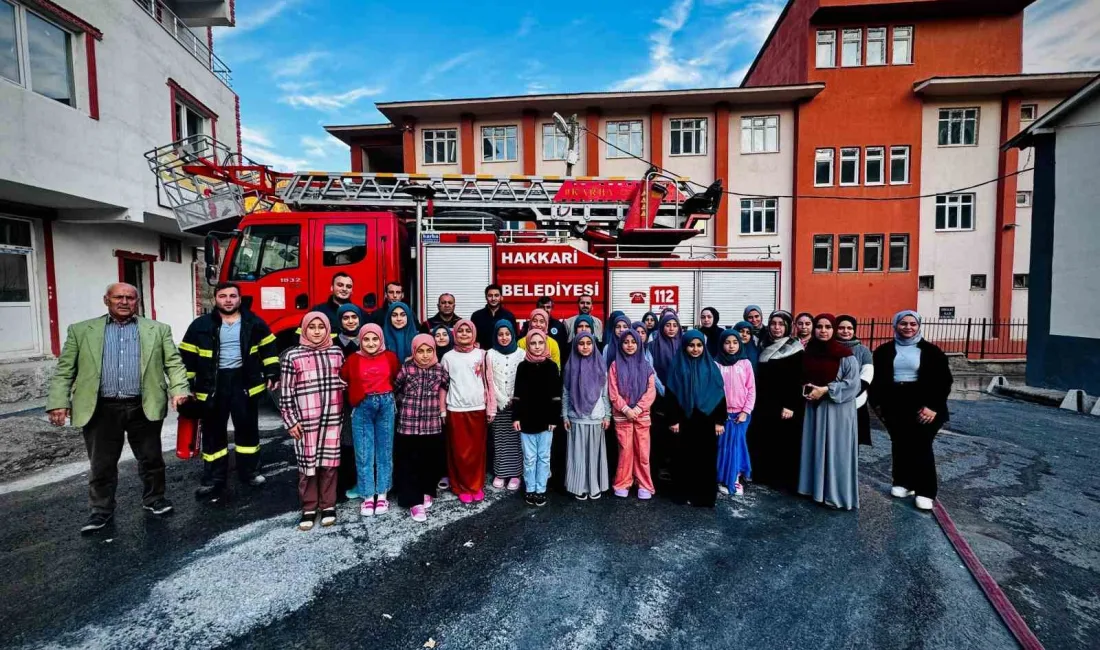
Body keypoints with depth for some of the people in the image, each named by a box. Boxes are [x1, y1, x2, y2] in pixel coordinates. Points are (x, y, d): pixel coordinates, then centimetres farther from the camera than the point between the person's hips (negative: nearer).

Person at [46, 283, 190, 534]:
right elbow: (64, 370, 5)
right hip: (101, 409, 0)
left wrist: (178, 389, -12)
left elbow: (173, 363, 2)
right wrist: (58, 402, -4)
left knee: (151, 458, 10)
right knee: (101, 464, 9)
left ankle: (154, 498, 28)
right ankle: (101, 510, 25)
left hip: (144, 408, 0)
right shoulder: (81, 331, 8)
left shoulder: (158, 330, 6)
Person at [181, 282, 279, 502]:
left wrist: (272, 373, 2)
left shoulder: (254, 322, 1)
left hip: (245, 382, 1)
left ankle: (249, 471, 26)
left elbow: (269, 348, 9)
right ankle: (213, 479, 20)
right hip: (212, 385, 0)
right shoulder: (201, 325, -1)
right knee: (213, 434, 9)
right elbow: (187, 357, 2)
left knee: (248, 429, 10)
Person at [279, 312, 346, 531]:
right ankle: (309, 508, 20)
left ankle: (328, 505, 21)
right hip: (305, 421, -2)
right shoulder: (293, 356, -2)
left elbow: (345, 383, 15)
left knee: (329, 462, 7)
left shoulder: (337, 353, 6)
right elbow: (285, 391, -1)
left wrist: (344, 413, 11)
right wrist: (290, 420, -4)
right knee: (307, 463, 5)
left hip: (332, 418, 2)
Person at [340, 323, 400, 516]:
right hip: (362, 408, 0)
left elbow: (397, 377, 10)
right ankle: (368, 497, 16)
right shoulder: (353, 359, -2)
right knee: (364, 453, 4)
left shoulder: (390, 357, 0)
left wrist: (385, 391, 0)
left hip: (386, 405, 1)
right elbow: (343, 378, 4)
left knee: (385, 450, 8)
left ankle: (382, 495, 20)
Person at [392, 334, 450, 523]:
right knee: (409, 464, 3)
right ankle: (415, 501, 14)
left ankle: (427, 492, 34)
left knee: (432, 461, 12)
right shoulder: (405, 369, -7)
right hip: (408, 425, -2)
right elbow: (394, 390, 3)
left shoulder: (440, 370, 0)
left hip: (433, 425, 2)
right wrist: (408, 403, 5)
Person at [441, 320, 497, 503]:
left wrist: (490, 408, 0)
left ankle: (477, 485, 22)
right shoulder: (448, 357, 2)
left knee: (477, 450, 8)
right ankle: (462, 487, 19)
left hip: (478, 408, 0)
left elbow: (488, 382, 3)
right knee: (459, 451, 5)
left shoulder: (482, 355, 2)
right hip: (456, 410, 0)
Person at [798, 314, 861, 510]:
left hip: (837, 408, -5)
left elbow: (853, 383, -14)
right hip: (814, 406, 5)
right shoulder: (809, 351, 5)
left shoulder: (844, 354, -10)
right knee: (815, 447, 12)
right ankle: (815, 487, 24)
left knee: (835, 449, 1)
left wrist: (825, 389, -18)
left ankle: (836, 494, 13)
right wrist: (805, 388, 0)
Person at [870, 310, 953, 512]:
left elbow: (944, 380, -3)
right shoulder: (884, 351, 5)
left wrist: (933, 406, -12)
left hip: (922, 405, -2)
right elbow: (877, 379, 7)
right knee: (899, 444, 11)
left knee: (921, 446, -2)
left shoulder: (931, 351, 0)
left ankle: (926, 491, 7)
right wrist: (877, 403, 1)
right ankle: (903, 482, 24)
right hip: (894, 404, 2)